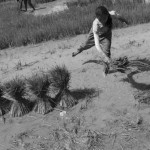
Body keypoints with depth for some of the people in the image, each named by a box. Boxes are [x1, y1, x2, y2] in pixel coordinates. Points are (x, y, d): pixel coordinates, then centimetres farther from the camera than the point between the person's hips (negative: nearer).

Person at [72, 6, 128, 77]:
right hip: (96, 34, -1)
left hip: (106, 34, 1)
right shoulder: (96, 25, -48)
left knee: (106, 51, -9)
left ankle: (106, 68, 20)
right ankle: (80, 50, 61)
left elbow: (117, 15, -14)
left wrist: (124, 20, 6)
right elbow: (97, 44, -53)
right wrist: (105, 56, -64)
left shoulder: (111, 14, -41)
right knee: (87, 44, 23)